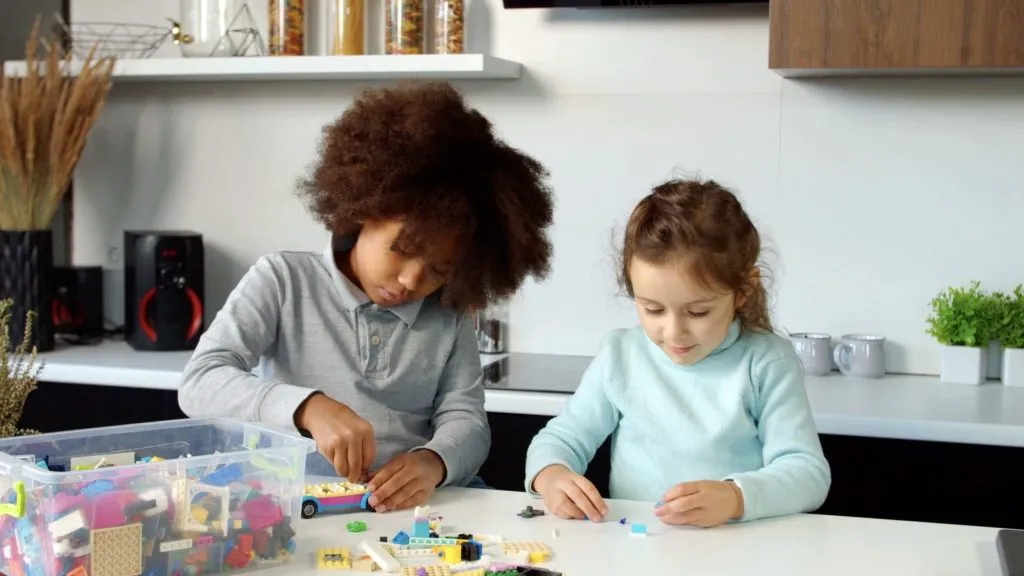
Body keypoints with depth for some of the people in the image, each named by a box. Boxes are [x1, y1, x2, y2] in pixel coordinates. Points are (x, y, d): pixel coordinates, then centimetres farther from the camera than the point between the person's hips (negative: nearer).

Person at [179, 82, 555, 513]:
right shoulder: (283, 280, 2)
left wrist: (432, 462, -23)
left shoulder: (450, 315, 11)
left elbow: (465, 419, 1)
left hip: (412, 507, 2)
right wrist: (309, 408, -26)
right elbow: (200, 382, -9)